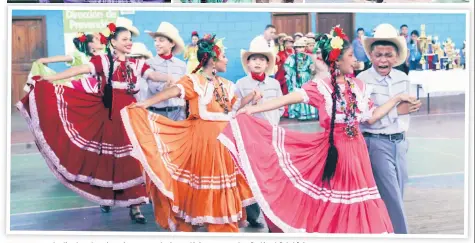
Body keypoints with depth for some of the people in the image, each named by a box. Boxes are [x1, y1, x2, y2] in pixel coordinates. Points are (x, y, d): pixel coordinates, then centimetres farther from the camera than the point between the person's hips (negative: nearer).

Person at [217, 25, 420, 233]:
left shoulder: (359, 87, 6)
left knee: (354, 199, 8)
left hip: (354, 150, 4)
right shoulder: (320, 87, -8)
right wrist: (253, 109, -24)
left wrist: (397, 98, 6)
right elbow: (290, 98, -17)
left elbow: (371, 117, 9)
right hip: (331, 149, -4)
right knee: (329, 199, 4)